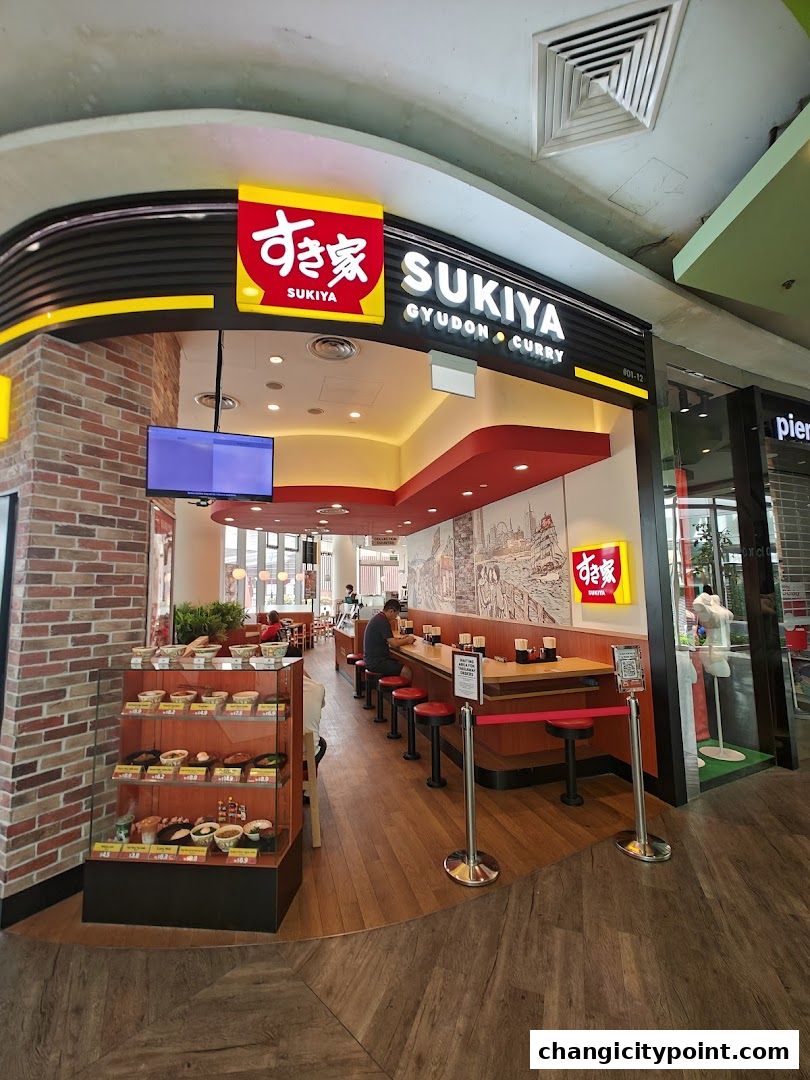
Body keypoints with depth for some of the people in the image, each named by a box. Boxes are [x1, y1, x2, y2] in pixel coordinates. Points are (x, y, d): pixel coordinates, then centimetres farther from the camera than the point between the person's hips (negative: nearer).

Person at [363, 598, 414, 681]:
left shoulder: (378, 618, 12)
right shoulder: (382, 621, -19)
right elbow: (394, 644, -20)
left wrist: (402, 638, 12)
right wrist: (407, 640, -3)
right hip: (375, 662, -11)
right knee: (407, 672, -17)